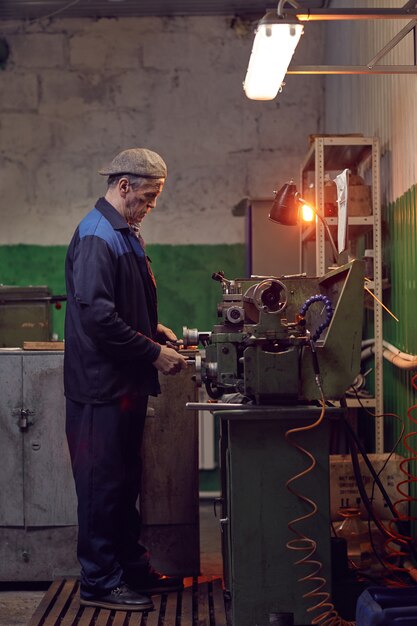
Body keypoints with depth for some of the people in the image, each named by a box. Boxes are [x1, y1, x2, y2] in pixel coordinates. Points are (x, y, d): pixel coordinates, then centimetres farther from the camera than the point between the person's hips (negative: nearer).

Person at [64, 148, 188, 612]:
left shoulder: (124, 234, 15)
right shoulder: (96, 238, -18)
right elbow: (98, 317, -25)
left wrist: (155, 331, 10)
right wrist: (154, 352, -20)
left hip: (126, 383, 10)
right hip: (101, 386, -10)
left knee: (124, 483, 18)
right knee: (103, 485, 0)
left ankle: (133, 570, 29)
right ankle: (99, 584, 11)